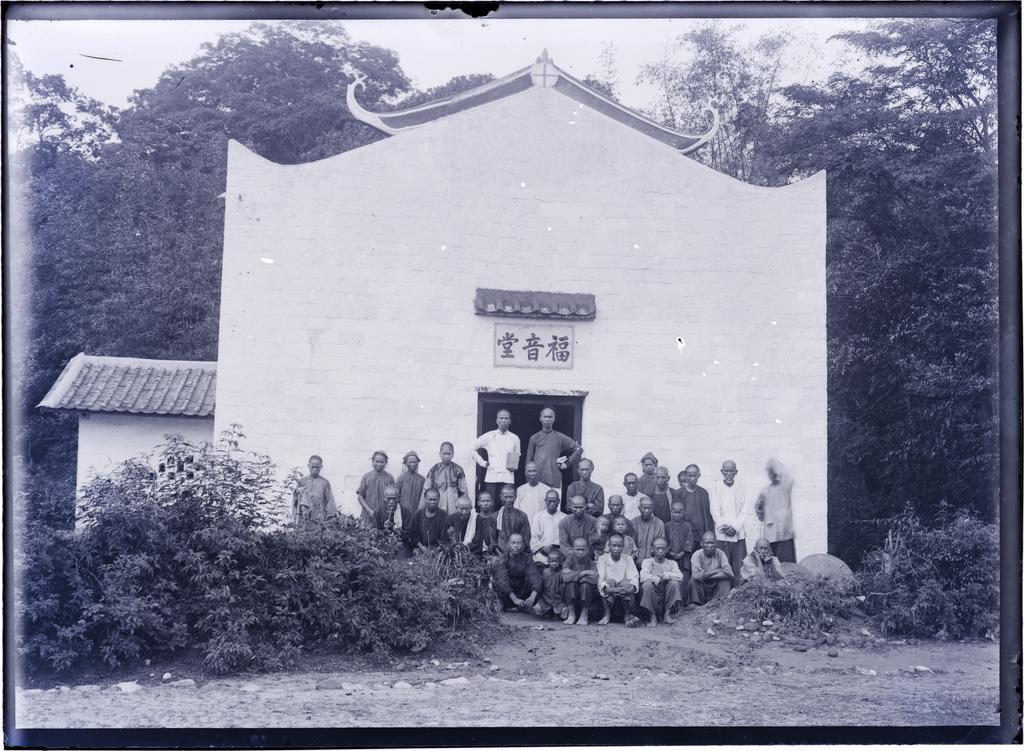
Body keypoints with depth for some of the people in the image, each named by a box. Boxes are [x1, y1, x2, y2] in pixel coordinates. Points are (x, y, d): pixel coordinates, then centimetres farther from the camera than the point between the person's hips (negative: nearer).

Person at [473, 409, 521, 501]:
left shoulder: (515, 438, 12)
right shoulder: (489, 436, 8)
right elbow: (473, 448, 14)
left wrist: (514, 467, 6)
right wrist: (482, 462, 7)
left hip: (508, 477, 1)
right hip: (491, 476, -1)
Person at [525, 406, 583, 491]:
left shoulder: (560, 437, 8)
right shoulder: (534, 438, 11)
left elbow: (579, 449, 10)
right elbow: (529, 460, 13)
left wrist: (567, 463, 4)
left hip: (554, 481, -1)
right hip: (536, 480, 1)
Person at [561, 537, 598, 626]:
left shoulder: (590, 562, -3)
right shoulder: (569, 560, -3)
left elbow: (594, 579, -21)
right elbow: (565, 577, -21)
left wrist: (574, 574, -19)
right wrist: (584, 573, -21)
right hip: (572, 597, 0)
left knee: (586, 584, -29)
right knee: (571, 583, -27)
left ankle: (584, 615, -15)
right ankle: (571, 614, -15)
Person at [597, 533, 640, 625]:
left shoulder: (628, 559, 4)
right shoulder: (602, 559, 0)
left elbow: (634, 576, -9)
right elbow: (600, 579, -14)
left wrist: (632, 587, -32)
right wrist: (607, 588, -35)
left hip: (624, 593, 1)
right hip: (609, 593, 0)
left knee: (626, 583, -30)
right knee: (610, 581, -31)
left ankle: (627, 615, -12)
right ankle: (607, 615, -18)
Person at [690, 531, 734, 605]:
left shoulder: (720, 554, -5)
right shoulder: (697, 555, -12)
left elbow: (729, 573, -20)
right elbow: (696, 576, -30)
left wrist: (705, 575, -22)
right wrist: (717, 571, -25)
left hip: (717, 587, 2)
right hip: (702, 588, -1)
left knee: (726, 580, -24)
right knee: (693, 582, -30)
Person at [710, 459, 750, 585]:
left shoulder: (741, 488, 9)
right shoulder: (716, 487, 4)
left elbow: (744, 511, 6)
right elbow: (714, 510, 0)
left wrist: (735, 527, -8)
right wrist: (724, 527, -8)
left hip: (738, 534, 2)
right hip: (722, 534, -2)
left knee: (738, 569, -2)